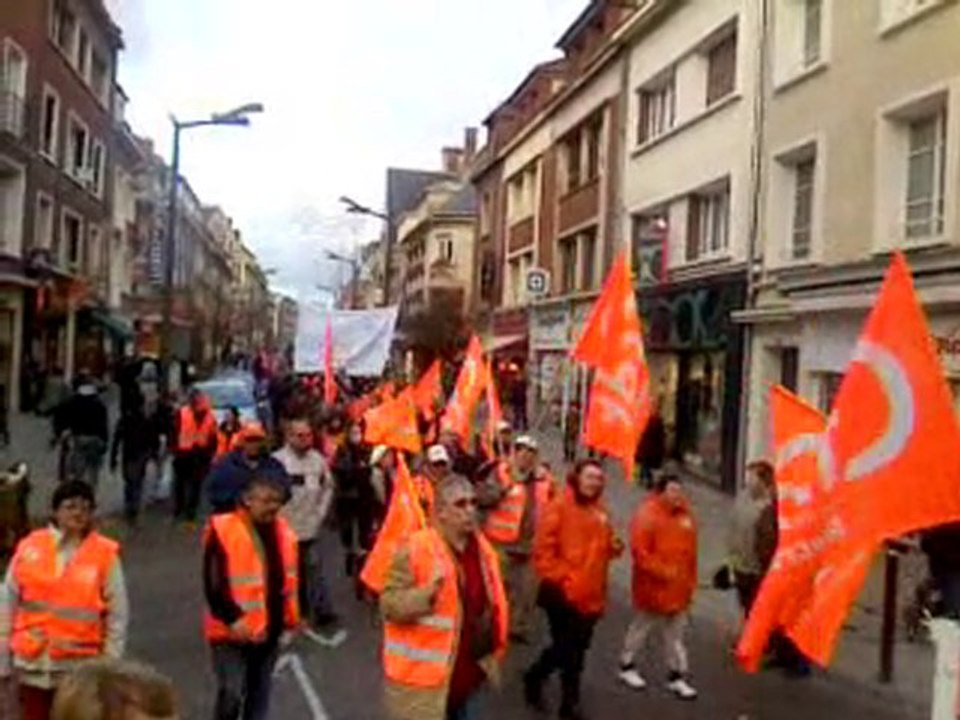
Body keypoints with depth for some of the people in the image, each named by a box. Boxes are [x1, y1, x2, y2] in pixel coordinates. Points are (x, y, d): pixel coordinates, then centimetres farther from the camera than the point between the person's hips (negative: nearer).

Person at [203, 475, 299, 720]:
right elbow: (214, 584, -15)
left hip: (269, 631, 6)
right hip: (232, 630, -6)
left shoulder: (284, 531, 6)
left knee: (260, 693, 16)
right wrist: (232, 618, -22)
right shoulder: (223, 530, -14)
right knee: (231, 693, -7)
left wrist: (289, 622, 15)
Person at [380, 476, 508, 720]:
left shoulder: (482, 549, 4)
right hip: (422, 678, -6)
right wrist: (427, 592, -33)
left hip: (470, 675, 7)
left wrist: (494, 650, 12)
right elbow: (389, 604, -17)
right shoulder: (415, 549, -17)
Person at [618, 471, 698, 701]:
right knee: (641, 627, 10)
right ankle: (627, 666, 27)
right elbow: (640, 552, -21)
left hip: (678, 586, 6)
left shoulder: (684, 514, 5)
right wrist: (662, 571, -21)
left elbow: (690, 552, 12)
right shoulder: (647, 514, -18)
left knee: (676, 633, 12)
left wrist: (690, 583, 13)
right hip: (653, 585, -6)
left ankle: (677, 676, 21)